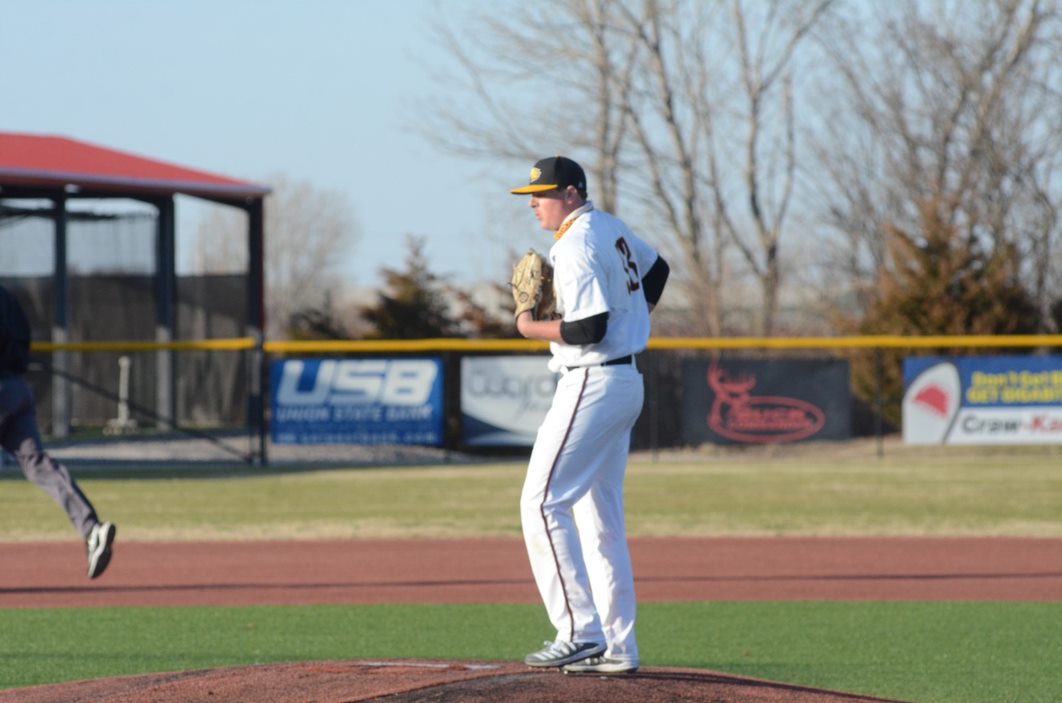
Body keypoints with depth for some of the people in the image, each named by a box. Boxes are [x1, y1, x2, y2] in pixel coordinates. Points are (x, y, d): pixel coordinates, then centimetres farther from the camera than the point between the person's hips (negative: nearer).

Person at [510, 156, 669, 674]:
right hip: (626, 383, 10)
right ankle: (617, 647, 12)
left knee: (543, 503, -11)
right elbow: (656, 268, 32)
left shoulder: (576, 246, -17)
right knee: (601, 519, 12)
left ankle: (579, 631, -18)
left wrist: (532, 328, -11)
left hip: (592, 384, -10)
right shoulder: (611, 228, 14)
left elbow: (588, 327, -25)